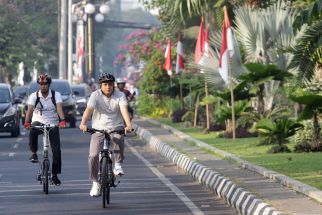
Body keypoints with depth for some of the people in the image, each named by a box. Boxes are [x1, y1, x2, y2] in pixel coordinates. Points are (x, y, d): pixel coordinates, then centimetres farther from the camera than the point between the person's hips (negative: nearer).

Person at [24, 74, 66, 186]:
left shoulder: (56, 95, -6)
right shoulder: (34, 96, -6)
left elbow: (59, 108, -22)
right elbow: (30, 109, -19)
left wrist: (62, 120, -40)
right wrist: (27, 122, -38)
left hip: (53, 124, 1)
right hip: (38, 122, -1)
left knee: (56, 150, -7)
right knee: (32, 131, -37)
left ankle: (55, 175, 7)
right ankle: (34, 153, -14)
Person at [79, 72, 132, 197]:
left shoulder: (120, 96, -6)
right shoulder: (96, 95, -7)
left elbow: (124, 110, -22)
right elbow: (89, 109, -23)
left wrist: (128, 125, -40)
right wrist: (83, 123, -42)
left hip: (115, 127, 0)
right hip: (98, 129, 0)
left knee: (119, 138, -36)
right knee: (93, 155, -12)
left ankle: (118, 165, -17)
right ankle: (95, 183, 4)